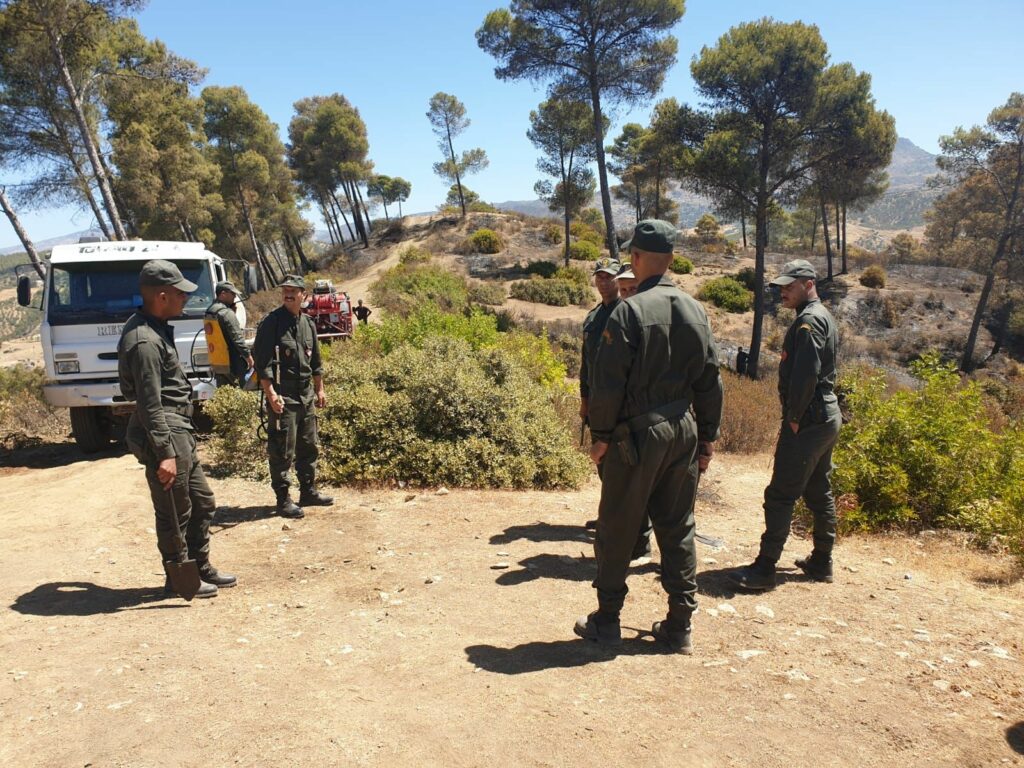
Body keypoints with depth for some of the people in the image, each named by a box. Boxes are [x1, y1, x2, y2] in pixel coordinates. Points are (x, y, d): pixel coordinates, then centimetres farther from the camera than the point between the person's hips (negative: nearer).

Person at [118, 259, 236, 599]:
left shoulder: (153, 328, 11)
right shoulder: (145, 341, -21)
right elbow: (150, 405, -24)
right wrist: (164, 454, -24)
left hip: (179, 432, 11)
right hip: (164, 434, -11)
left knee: (202, 502, 18)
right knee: (174, 513, 3)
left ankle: (201, 568, 30)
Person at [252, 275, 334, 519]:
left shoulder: (308, 323, 11)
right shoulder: (271, 323, -10)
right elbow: (262, 363, -15)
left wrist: (319, 390, 19)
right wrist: (271, 394, -21)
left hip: (306, 395, 7)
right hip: (282, 397, -7)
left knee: (309, 447, 15)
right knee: (282, 452, -2)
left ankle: (309, 492, 28)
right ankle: (283, 500, 7)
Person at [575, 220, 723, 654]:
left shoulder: (630, 311, -13)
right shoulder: (695, 311, 5)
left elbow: (609, 380, -15)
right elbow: (710, 380, 9)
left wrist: (601, 434, -4)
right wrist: (708, 436, 16)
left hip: (637, 434, -6)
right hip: (684, 431, 6)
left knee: (617, 529, 7)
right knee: (678, 529, 13)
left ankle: (606, 621, 18)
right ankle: (679, 626, 20)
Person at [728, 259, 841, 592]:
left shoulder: (809, 320, -14)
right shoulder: (822, 316, 17)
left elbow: (805, 373, -24)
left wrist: (793, 417, -16)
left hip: (807, 421, -11)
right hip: (827, 417, 11)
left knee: (781, 495, -7)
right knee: (819, 492, 17)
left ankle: (764, 569, -4)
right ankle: (822, 563, 26)